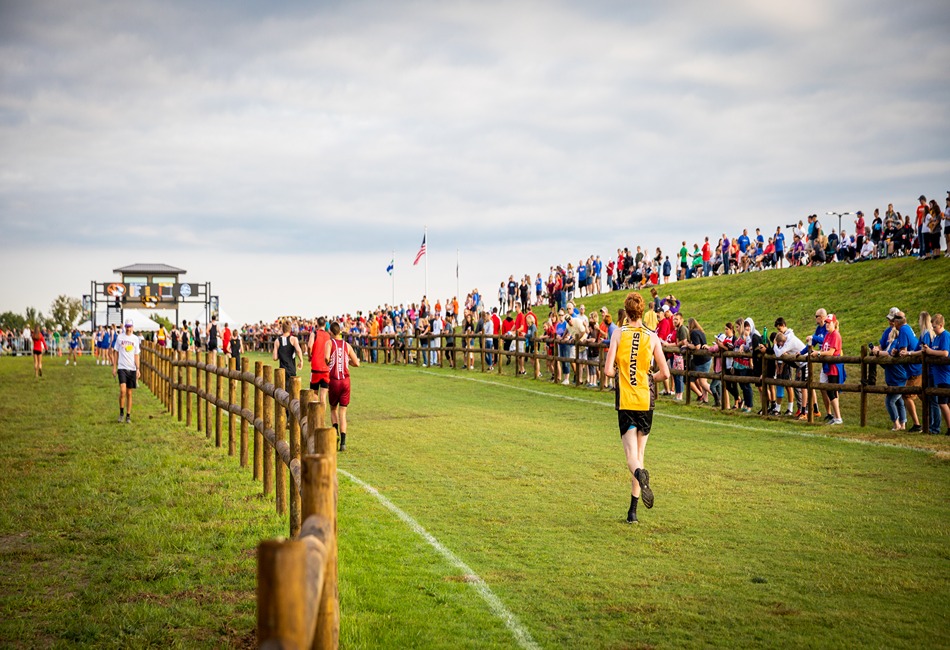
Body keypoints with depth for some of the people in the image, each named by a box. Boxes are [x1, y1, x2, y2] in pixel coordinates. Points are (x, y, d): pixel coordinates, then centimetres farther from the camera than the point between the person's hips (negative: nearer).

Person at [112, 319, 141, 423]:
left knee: (129, 393, 5)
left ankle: (128, 415, 13)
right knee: (122, 390, -16)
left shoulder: (135, 339, 6)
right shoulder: (119, 337, 3)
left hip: (132, 369, 2)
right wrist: (114, 367, 4)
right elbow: (116, 353, 8)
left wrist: (138, 369, -1)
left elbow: (136, 355, 7)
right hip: (122, 367, -2)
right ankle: (121, 412, 2)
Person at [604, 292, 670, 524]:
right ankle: (633, 508, 12)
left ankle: (639, 472, -41)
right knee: (640, 451, 12)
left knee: (631, 451, -4)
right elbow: (664, 374, 0)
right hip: (646, 400, 2)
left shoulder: (618, 333, -3)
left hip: (625, 401, -2)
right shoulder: (653, 337, 1)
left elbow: (608, 370, -9)